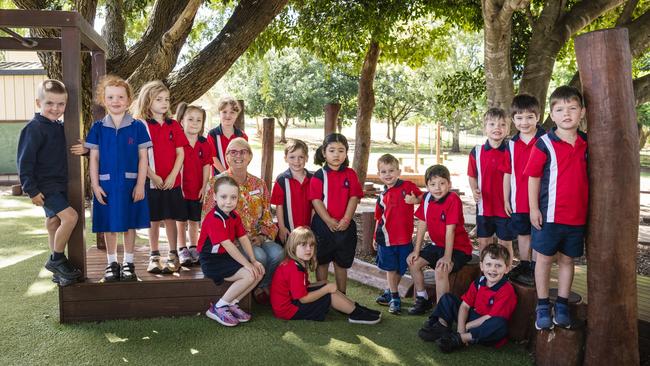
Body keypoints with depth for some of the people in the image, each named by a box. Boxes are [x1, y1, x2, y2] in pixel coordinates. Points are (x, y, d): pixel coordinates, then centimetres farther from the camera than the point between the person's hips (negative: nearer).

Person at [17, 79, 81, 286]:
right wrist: (32, 190, -17)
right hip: (44, 187, -8)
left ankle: (59, 270, 25)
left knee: (55, 224, 15)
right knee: (70, 216, -20)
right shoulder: (34, 128, -15)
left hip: (59, 185, 8)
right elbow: (24, 161, -15)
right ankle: (56, 259, -3)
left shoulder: (59, 127, 9)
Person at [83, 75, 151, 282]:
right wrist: (95, 185, -2)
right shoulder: (98, 128, 2)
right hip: (106, 183, 1)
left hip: (131, 183, -1)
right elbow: (94, 158, 4)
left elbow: (143, 158, -1)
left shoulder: (137, 127, -2)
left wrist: (140, 184, -7)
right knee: (109, 225, 9)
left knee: (130, 224, 7)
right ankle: (112, 263, 23)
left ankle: (128, 263, 21)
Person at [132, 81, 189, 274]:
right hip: (151, 181, -2)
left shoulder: (174, 126, 6)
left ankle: (173, 256, 16)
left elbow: (180, 153, 3)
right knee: (154, 220, 6)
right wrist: (153, 176, -13)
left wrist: (172, 175, -8)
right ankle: (154, 256, 17)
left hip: (172, 181, 2)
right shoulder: (142, 126, -2)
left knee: (171, 218, 6)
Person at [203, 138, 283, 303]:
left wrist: (262, 236, -7)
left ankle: (264, 286, 0)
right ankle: (254, 288, -1)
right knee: (259, 256, -31)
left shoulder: (259, 184, 11)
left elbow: (267, 215, 12)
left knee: (277, 252, -25)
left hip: (256, 238, 4)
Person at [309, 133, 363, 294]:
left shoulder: (350, 174, 3)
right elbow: (316, 200, -10)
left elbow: (354, 198, -2)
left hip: (345, 225, 2)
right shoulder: (318, 176, -4)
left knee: (341, 263, 13)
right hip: (323, 224, -2)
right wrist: (329, 221, -17)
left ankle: (342, 294, 26)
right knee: (322, 262, 10)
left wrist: (346, 220, -13)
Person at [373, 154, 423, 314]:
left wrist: (415, 200, -19)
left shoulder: (408, 186, -5)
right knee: (391, 268, 8)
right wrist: (375, 238, 17)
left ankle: (390, 291, 31)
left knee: (401, 269, 10)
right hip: (387, 238, 2)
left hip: (405, 237, -2)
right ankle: (394, 297, 21)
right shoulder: (383, 196, 7)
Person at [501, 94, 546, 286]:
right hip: (518, 201, 4)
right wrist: (506, 199, 8)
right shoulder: (512, 144, 4)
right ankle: (523, 265, 30)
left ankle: (536, 270, 13)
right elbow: (507, 174, 9)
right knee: (522, 233, 16)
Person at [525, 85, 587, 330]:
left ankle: (562, 305, 24)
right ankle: (543, 306, 17)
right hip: (549, 215, -4)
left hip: (577, 216, 4)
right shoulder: (544, 144, -9)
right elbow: (534, 177, -6)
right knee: (545, 258, 6)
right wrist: (534, 208, -10)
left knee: (567, 259, 13)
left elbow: (588, 177, 13)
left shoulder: (586, 144, 4)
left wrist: (589, 209, 11)